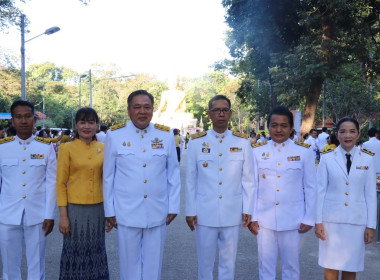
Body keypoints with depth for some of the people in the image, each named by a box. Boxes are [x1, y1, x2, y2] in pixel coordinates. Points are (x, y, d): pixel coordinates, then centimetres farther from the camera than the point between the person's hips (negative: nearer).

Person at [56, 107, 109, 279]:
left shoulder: (103, 148, 4)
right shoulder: (67, 148, -5)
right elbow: (61, 184, -4)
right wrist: (63, 215, -9)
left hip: (98, 208, 3)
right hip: (75, 208, -3)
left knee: (96, 251, 13)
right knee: (75, 252, 8)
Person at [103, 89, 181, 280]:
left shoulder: (166, 135, 0)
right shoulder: (114, 135, -4)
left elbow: (173, 173, 5)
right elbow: (108, 176, 1)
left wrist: (173, 207, 4)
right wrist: (109, 211, 2)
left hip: (158, 213, 2)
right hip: (126, 213, -1)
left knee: (154, 265, 13)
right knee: (129, 264, 12)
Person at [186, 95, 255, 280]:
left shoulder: (242, 142, 1)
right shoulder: (196, 142, -1)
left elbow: (247, 179, 4)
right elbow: (190, 180, 1)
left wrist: (247, 209, 2)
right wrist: (190, 211, 0)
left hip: (232, 213, 1)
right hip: (204, 213, -1)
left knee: (228, 261, 11)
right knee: (205, 261, 10)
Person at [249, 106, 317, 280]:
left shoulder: (304, 152, 0)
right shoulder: (257, 151, 1)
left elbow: (310, 187, 3)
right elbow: (252, 185, 4)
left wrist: (309, 218, 1)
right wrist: (251, 217, 2)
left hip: (292, 219, 0)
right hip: (264, 218, 1)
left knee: (291, 265, 11)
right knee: (265, 265, 10)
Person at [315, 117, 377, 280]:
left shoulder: (367, 159, 1)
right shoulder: (327, 158, -3)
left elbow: (370, 194, 2)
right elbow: (320, 191, -1)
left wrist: (371, 225, 1)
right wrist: (318, 221, -2)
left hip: (357, 220, 1)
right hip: (331, 219, -1)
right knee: (331, 266, 6)